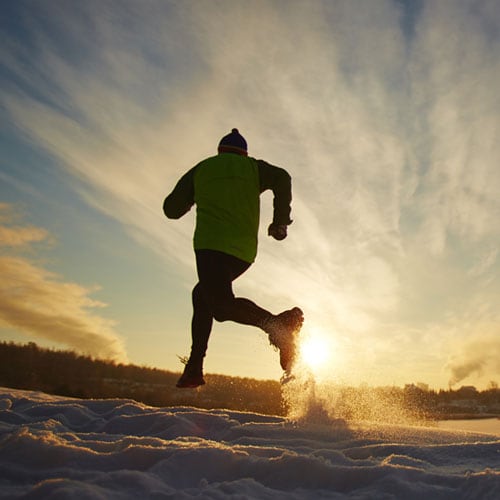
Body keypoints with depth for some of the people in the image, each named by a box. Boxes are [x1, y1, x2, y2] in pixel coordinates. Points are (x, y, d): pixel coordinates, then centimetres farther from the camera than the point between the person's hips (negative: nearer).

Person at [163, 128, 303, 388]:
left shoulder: (201, 169, 17)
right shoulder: (252, 167, 18)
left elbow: (171, 209, 18)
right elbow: (282, 178, -3)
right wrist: (280, 220, 0)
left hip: (211, 244, -4)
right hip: (244, 251, 4)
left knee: (221, 305, -18)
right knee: (203, 294, 21)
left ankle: (276, 324, -45)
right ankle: (194, 367, 16)